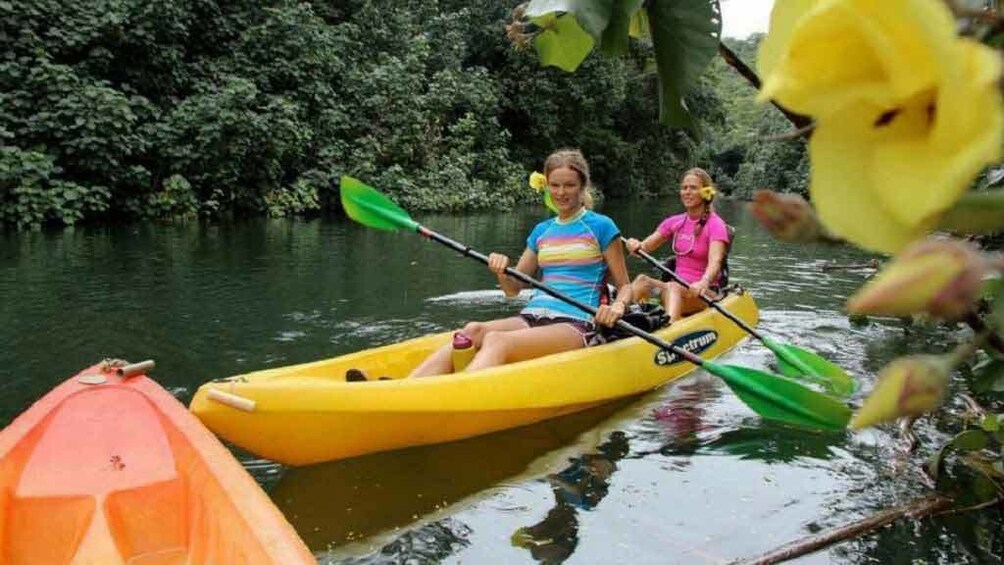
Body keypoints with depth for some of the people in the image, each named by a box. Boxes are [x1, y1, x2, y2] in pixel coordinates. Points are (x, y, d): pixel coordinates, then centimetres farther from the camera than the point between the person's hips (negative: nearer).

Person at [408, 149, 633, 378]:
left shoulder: (601, 226, 7)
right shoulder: (542, 230, 21)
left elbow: (625, 286, 8)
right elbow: (513, 289, 21)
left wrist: (617, 307, -16)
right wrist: (502, 272, -3)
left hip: (577, 325, -5)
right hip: (532, 317, 5)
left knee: (497, 341, -34)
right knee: (474, 330, -28)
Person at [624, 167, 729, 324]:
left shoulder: (715, 225, -7)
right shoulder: (674, 222, 10)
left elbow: (715, 262, -24)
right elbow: (645, 247, 4)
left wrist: (703, 283, -45)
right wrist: (635, 246, -22)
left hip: (704, 293, -5)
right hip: (678, 285, 5)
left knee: (673, 287, -36)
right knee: (642, 280, -22)